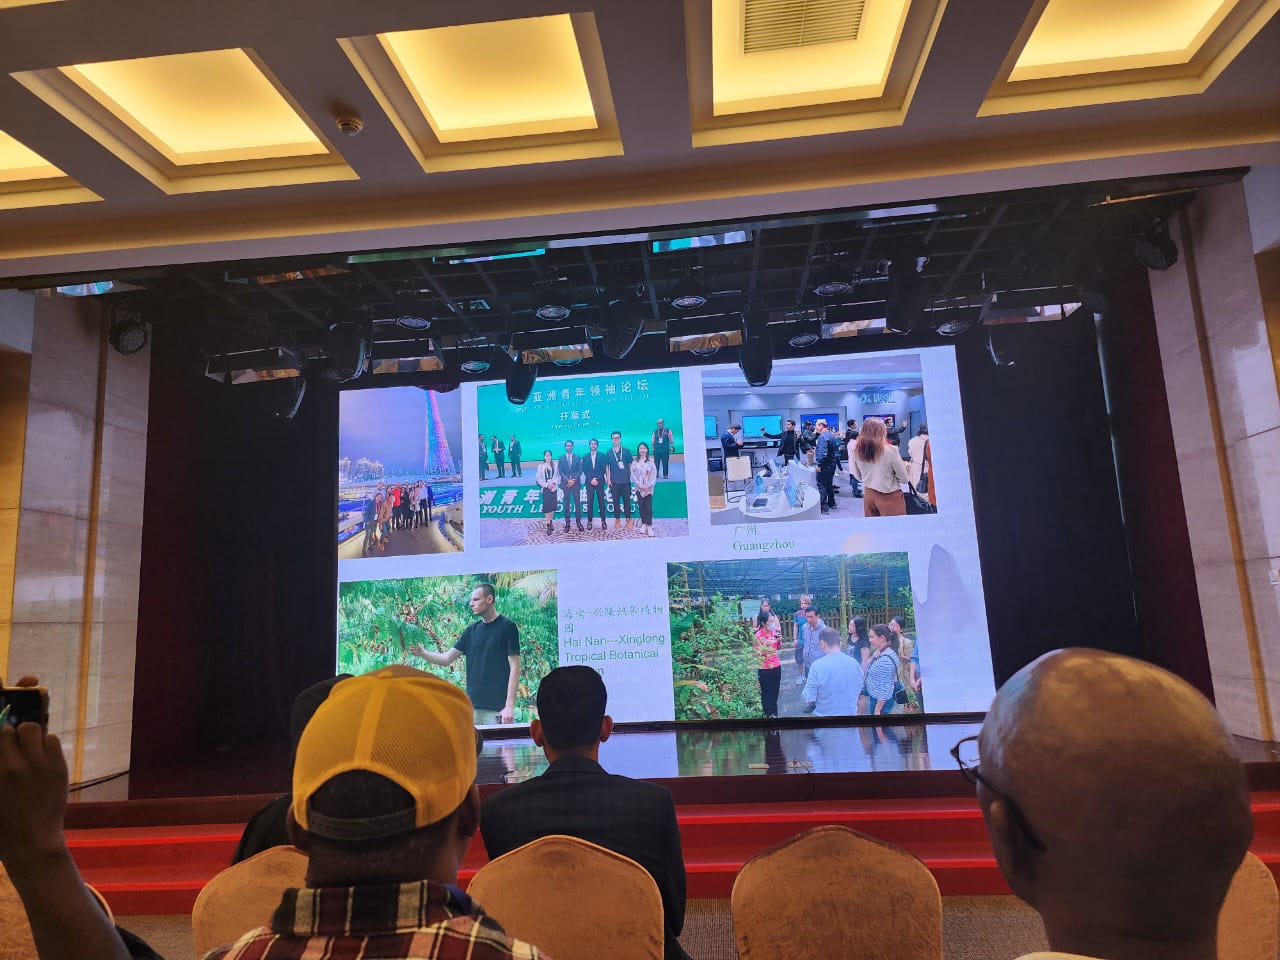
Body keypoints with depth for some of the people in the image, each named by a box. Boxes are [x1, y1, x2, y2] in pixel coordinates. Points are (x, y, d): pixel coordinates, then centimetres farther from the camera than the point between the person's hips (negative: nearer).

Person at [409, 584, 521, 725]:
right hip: (472, 706, 5)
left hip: (497, 708, -5)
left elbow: (514, 668, -9)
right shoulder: (472, 630, 11)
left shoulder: (507, 627, -5)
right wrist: (422, 653, -6)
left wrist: (510, 705, -14)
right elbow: (446, 659, 11)